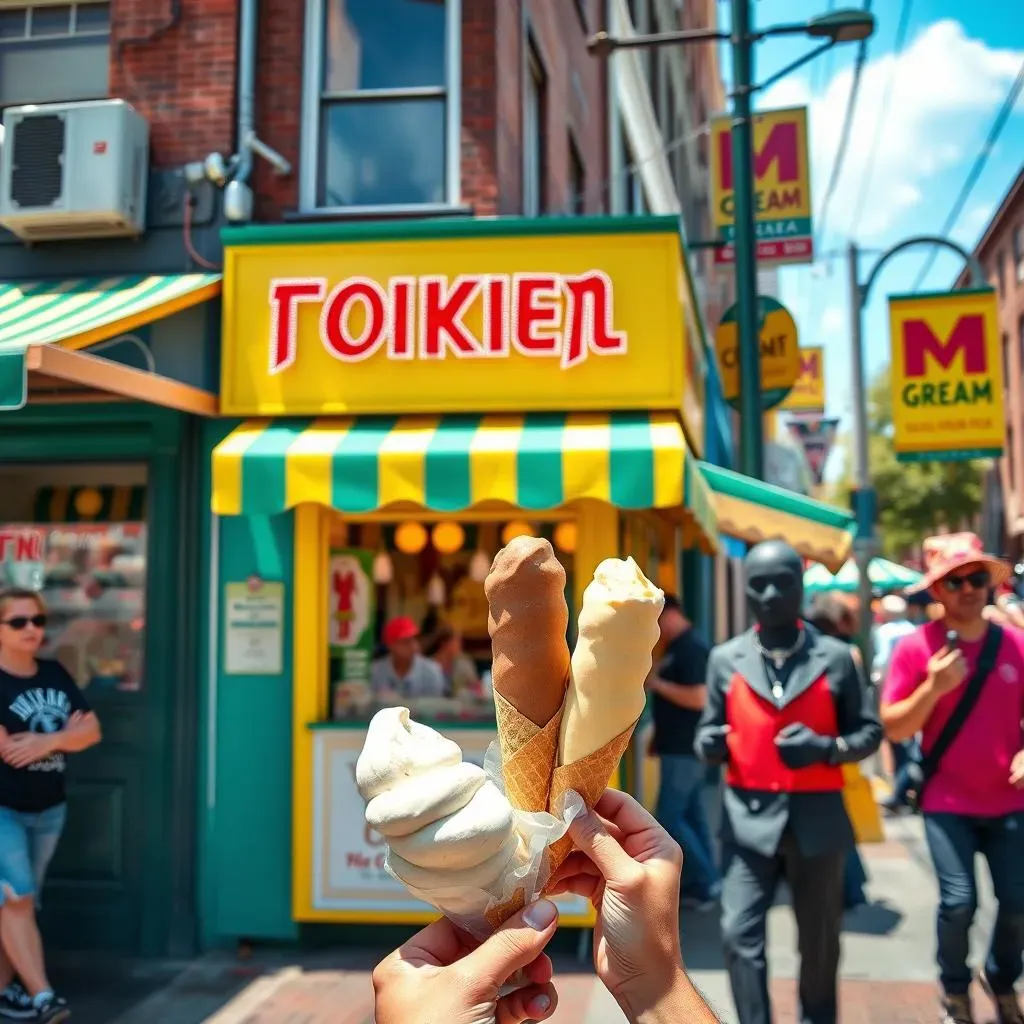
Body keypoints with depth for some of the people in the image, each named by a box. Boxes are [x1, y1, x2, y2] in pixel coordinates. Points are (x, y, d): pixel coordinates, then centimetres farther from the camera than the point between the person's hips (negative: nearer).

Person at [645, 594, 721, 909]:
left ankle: (708, 882, 2)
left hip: (685, 750, -10)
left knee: (669, 818, -6)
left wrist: (657, 683, -18)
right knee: (691, 815, 13)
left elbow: (698, 698, -26)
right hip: (679, 748, 10)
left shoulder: (691, 649, -18)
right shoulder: (677, 648, 13)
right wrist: (658, 737, 20)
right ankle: (706, 884, 20)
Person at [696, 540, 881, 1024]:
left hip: (817, 818, 0)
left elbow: (869, 730, 3)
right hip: (748, 817, 0)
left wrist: (825, 748, -16)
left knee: (818, 941, 14)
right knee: (740, 934, -9)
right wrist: (710, 743, -14)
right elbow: (711, 729, 9)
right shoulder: (726, 658, 4)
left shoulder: (836, 657, 0)